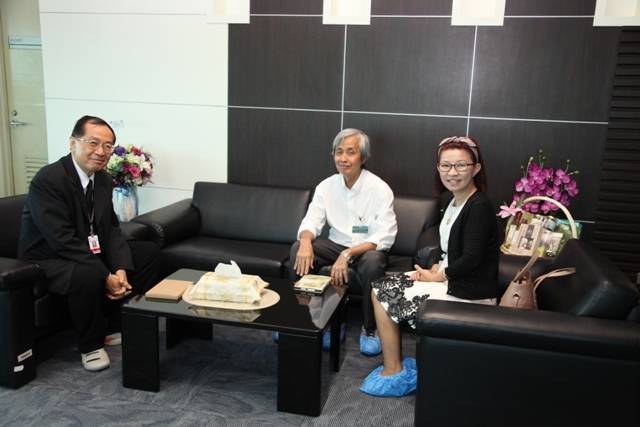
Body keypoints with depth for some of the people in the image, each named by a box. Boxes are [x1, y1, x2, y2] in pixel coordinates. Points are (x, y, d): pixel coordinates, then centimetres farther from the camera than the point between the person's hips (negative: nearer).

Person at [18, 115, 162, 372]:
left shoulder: (103, 178, 1)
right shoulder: (48, 179, -23)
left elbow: (111, 229, 2)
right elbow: (63, 241, -28)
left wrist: (121, 269, -16)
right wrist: (106, 277, -29)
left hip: (91, 251, 9)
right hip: (48, 259, -8)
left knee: (149, 252, 1)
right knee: (88, 275, -38)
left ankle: (117, 327, 8)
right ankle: (91, 345, -10)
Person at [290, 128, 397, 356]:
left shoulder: (380, 189, -16)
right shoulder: (326, 186, -3)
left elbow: (385, 237, -22)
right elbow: (311, 222, -7)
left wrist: (347, 255, -35)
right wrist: (306, 241, -32)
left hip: (368, 249, -3)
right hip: (336, 244, 4)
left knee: (373, 260, -37)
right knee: (298, 250, -21)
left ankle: (370, 328, -15)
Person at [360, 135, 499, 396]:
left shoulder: (479, 206, -20)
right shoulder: (455, 201, 8)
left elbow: (471, 258, -23)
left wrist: (436, 277, -12)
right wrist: (438, 267, -2)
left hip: (469, 294, -10)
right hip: (450, 279, 10)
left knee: (385, 297, -7)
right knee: (380, 289, 7)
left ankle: (393, 373, 9)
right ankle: (395, 366, 12)